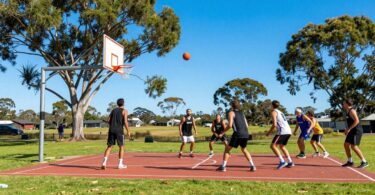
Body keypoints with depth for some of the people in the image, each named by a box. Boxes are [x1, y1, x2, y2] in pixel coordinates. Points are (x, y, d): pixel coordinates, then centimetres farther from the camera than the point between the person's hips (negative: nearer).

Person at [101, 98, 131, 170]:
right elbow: (125, 122, -9)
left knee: (109, 146, 6)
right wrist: (128, 131, -3)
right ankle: (120, 164, 8)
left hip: (111, 130, 4)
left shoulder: (113, 110, 17)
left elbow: (109, 121, 12)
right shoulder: (124, 111, 2)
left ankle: (104, 162, -9)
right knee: (121, 147, 8)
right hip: (119, 131, -4)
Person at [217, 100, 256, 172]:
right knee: (244, 149, 25)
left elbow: (230, 125, -9)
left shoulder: (231, 113, 3)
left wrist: (222, 133, -1)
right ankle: (252, 166, 17)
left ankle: (223, 166, 2)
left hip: (238, 134, -6)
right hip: (246, 134, 6)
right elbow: (247, 125, 19)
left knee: (227, 149, 7)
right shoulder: (241, 113, 22)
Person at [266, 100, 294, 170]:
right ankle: (290, 162, 18)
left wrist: (269, 132, 1)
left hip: (282, 132, -9)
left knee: (273, 146, -6)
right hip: (288, 131, 9)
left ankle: (282, 161, -15)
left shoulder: (273, 112, 0)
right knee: (282, 146, 24)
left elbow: (274, 125, -11)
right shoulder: (280, 112, 25)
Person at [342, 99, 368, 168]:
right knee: (346, 144, 8)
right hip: (352, 131, 10)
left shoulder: (351, 111, -15)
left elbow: (357, 121, -24)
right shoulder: (348, 111, 15)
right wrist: (347, 129, 16)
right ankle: (350, 162, 14)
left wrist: (349, 129, -23)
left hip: (356, 131, -10)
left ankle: (364, 162, -7)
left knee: (354, 146, -14)